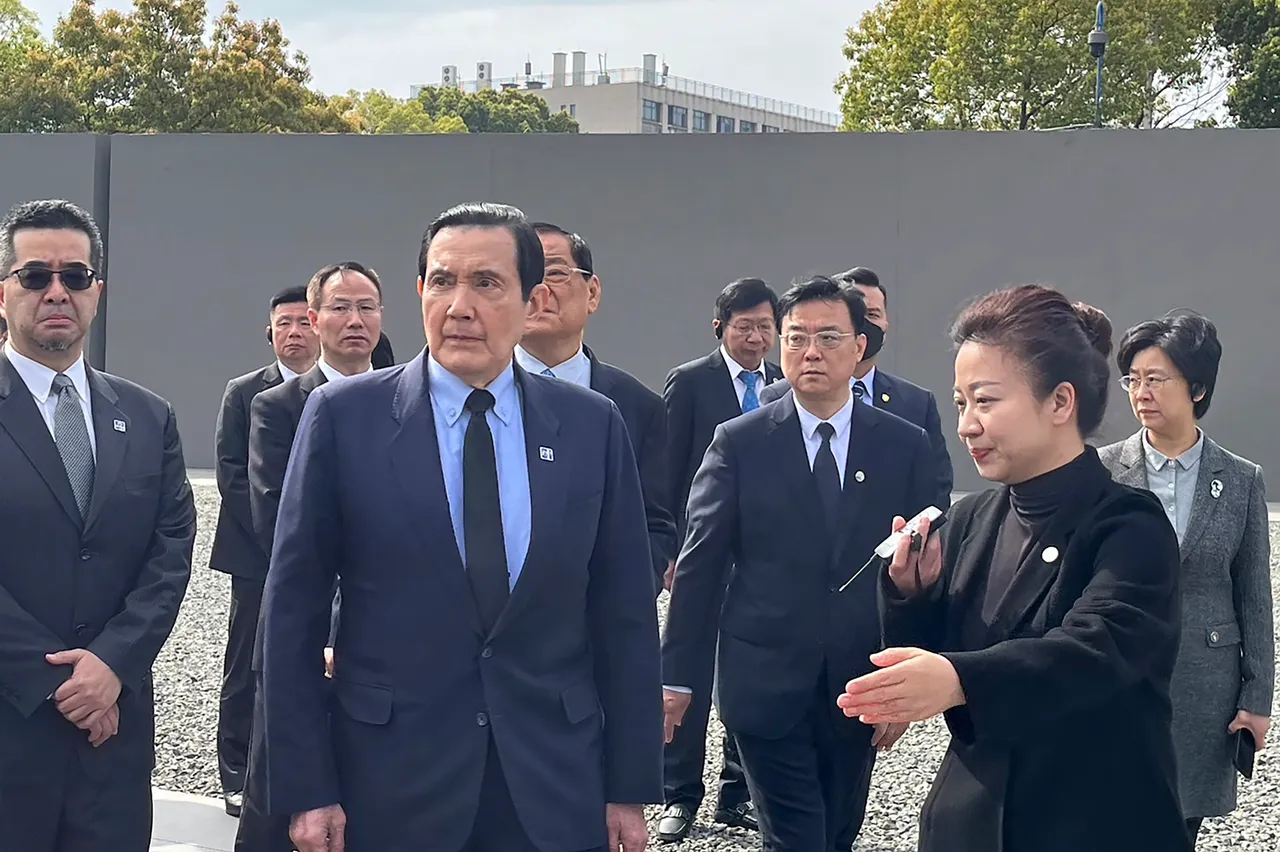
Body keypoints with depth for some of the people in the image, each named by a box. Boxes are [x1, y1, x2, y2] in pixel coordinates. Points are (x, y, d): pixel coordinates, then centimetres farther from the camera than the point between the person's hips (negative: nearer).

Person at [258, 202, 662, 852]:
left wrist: (630, 788, 2)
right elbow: (293, 612, -3)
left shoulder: (592, 427, 1)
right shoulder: (344, 416, -4)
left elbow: (624, 617, 3)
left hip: (554, 793, 2)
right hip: (391, 784, -1)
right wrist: (306, 790, -5)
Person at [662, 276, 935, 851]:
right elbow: (700, 565, -2)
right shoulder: (739, 443, -2)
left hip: (859, 689, 3)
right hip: (765, 684, -2)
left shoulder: (906, 448, 2)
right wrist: (676, 675, -4)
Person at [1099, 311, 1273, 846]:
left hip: (1202, 685, 1)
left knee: (1180, 828, 7)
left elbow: (1255, 599, 5)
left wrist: (1258, 696, 3)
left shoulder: (1241, 481, 2)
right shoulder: (1102, 472, -1)